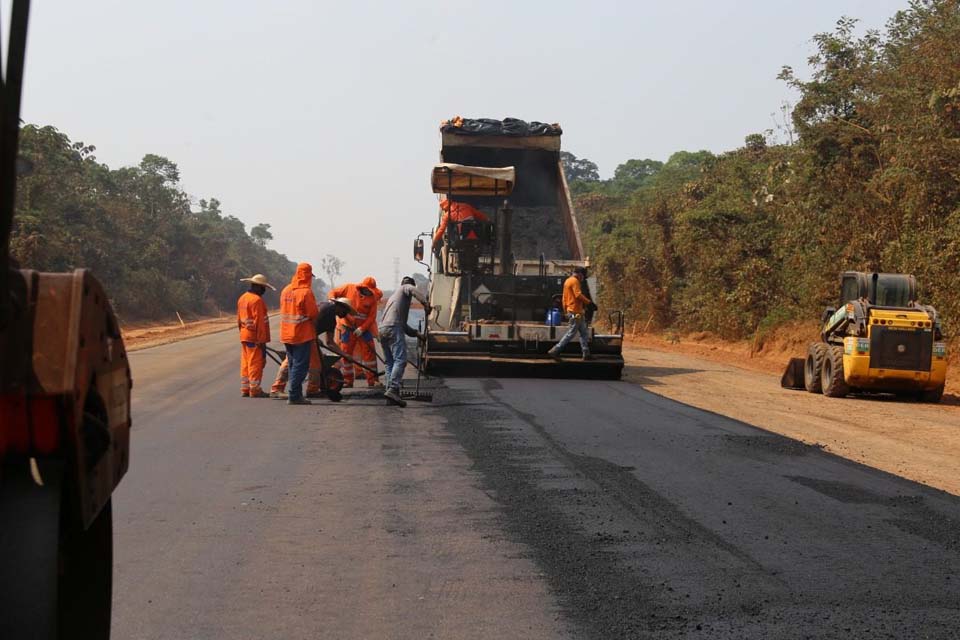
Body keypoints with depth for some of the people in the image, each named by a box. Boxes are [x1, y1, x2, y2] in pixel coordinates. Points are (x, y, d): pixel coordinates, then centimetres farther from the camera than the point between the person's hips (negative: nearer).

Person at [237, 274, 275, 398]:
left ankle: (245, 389, 16)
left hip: (244, 336, 9)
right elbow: (259, 321, -19)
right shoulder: (257, 300, -16)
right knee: (256, 363, -3)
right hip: (254, 337, -9)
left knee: (245, 363, 12)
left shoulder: (242, 298, 13)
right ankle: (254, 390, -1)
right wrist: (262, 340, -17)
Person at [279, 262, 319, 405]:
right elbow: (313, 315, -11)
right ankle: (293, 396, -5)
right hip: (302, 334, -7)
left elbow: (284, 310, 12)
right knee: (300, 366, -3)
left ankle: (295, 394, 18)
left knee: (293, 365, 15)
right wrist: (316, 329, 7)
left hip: (287, 334, 7)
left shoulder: (285, 290, 8)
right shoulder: (306, 292, -15)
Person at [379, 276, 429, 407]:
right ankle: (392, 390, -29)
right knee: (400, 360, -15)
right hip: (394, 328, -8)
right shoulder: (405, 287, 15)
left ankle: (390, 389, -2)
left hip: (382, 329, 8)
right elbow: (413, 290, -12)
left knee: (389, 362, 8)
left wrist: (416, 333, 35)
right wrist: (425, 303, -16)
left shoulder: (393, 296, 37)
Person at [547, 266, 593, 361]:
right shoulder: (575, 281, -10)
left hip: (570, 311, 10)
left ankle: (586, 354, 11)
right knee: (571, 333, -8)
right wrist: (588, 302, -11)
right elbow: (578, 295, -21)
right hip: (575, 312, -10)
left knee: (584, 333, 11)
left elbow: (565, 297, 20)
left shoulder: (568, 281, 20)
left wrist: (566, 311, 21)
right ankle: (555, 350, -7)